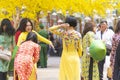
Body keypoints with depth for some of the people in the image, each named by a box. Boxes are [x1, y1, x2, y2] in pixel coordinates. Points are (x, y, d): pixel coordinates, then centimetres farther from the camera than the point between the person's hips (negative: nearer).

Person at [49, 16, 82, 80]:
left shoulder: (63, 33, -8)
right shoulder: (78, 34, -3)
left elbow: (50, 29, 1)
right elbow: (80, 48, 2)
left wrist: (61, 26, -8)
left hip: (66, 58, -1)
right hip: (75, 58, 1)